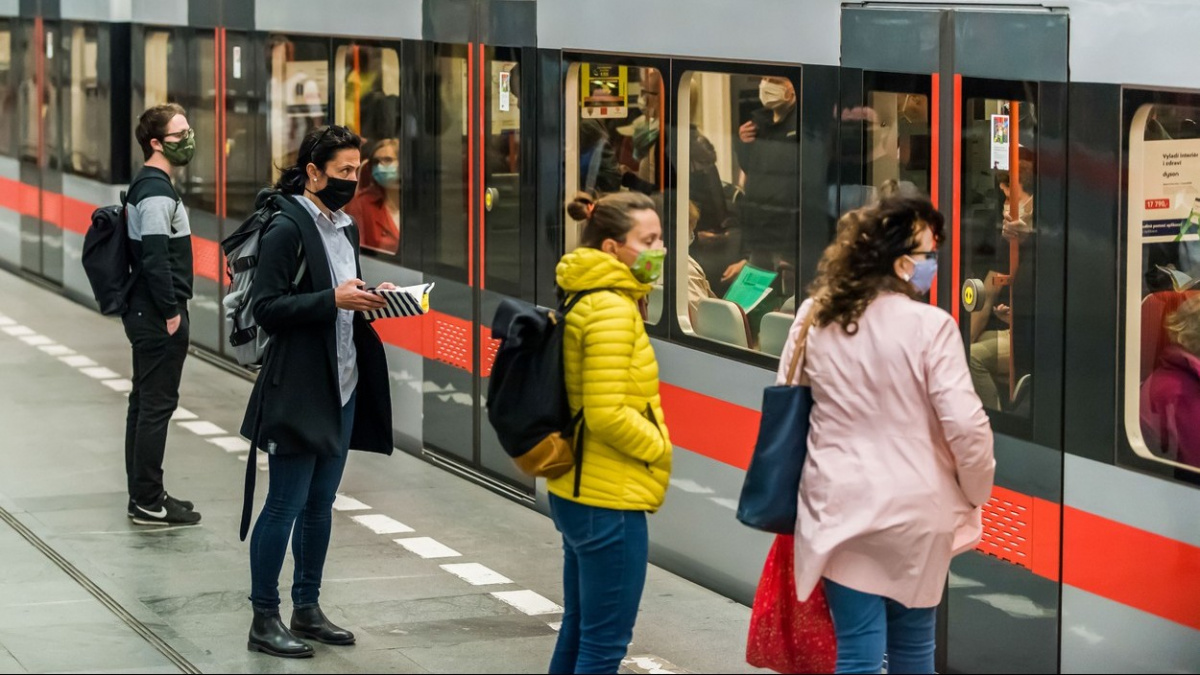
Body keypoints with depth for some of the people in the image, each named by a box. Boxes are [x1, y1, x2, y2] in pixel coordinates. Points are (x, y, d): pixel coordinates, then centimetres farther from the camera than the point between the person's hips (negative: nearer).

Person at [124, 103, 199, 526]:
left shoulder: (147, 186, 14)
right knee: (157, 404, -6)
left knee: (145, 403, 14)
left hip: (145, 314, 11)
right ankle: (149, 503, -2)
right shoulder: (157, 193, -17)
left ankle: (143, 495, 21)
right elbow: (156, 258, -24)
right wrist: (170, 312, -19)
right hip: (158, 316, -11)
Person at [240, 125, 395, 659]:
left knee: (320, 503, 14)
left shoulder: (344, 228, 13)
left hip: (342, 388, 8)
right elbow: (265, 308, -17)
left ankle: (306, 609, 24)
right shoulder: (288, 228, -13)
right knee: (286, 504, -2)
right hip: (297, 390, -8)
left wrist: (370, 299, 3)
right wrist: (334, 300, -24)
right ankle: (264, 619, 7)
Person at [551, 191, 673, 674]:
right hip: (610, 501, -10)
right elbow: (607, 415, -24)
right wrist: (659, 447, -10)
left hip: (577, 491, 10)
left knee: (579, 633, 18)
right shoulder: (612, 309, -19)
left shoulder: (584, 300, 12)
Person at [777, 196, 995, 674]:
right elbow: (965, 424, -15)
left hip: (839, 506, 2)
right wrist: (976, 492, 2)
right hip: (915, 508, -2)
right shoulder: (929, 325, -14)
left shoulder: (813, 319, 1)